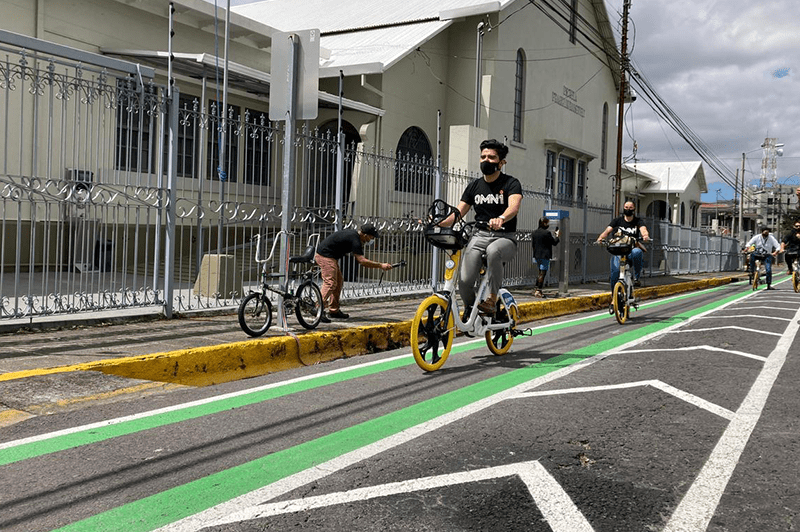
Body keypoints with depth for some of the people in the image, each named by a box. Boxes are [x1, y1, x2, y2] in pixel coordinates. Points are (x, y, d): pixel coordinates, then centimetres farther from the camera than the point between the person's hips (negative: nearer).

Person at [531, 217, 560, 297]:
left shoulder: (534, 233, 8)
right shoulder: (547, 233, -14)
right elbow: (554, 242, -6)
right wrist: (557, 235, 10)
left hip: (537, 255, 8)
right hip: (545, 256, -8)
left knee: (540, 273, 18)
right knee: (543, 273, -4)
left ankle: (536, 289, 18)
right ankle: (538, 291, -7)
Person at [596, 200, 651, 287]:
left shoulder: (638, 221, 11)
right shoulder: (617, 221, 13)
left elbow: (643, 230, -9)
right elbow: (607, 231, -1)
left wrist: (646, 236, -34)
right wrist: (601, 238, -24)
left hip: (633, 248, 0)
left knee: (637, 252, -38)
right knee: (615, 271, -25)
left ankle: (636, 277, -19)